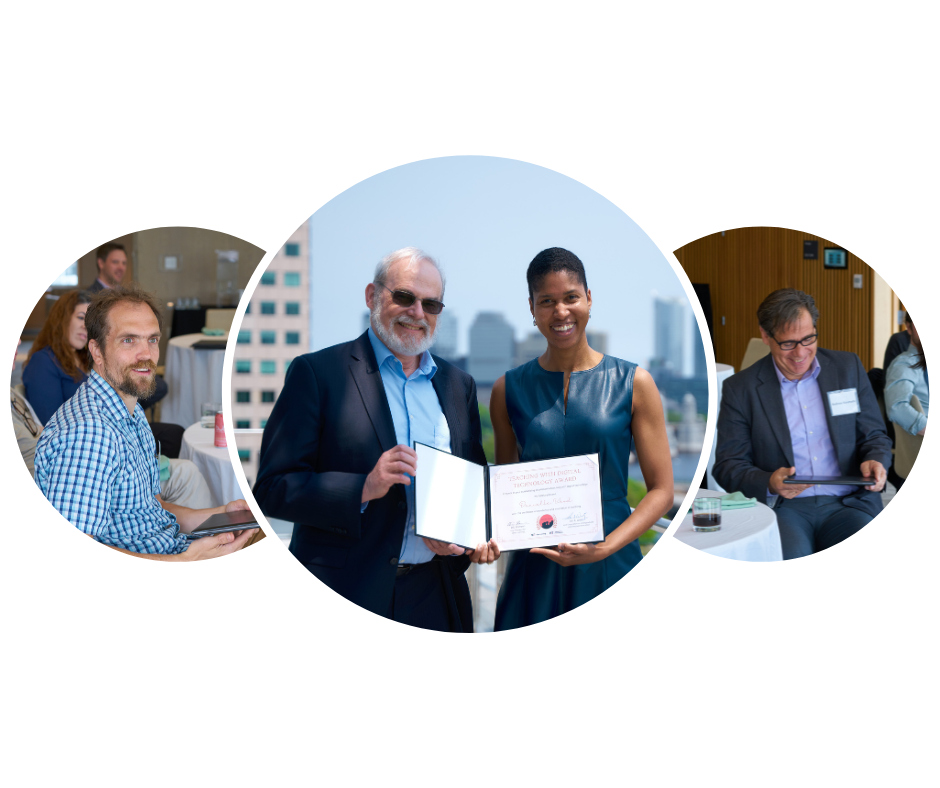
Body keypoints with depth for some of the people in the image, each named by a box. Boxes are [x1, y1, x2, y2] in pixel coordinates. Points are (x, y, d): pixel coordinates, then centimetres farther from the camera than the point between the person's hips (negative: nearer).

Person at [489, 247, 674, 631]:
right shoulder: (509, 390, 3)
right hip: (535, 568, 1)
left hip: (611, 566, -1)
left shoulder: (633, 384, -2)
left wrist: (604, 548, -15)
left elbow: (661, 490, -2)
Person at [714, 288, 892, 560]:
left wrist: (876, 461, -6)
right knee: (788, 559, -35)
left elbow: (875, 435, 18)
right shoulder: (740, 389, 5)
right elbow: (727, 465, 4)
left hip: (848, 504, 2)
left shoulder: (848, 367, 13)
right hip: (782, 507, -2)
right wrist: (769, 483, -16)